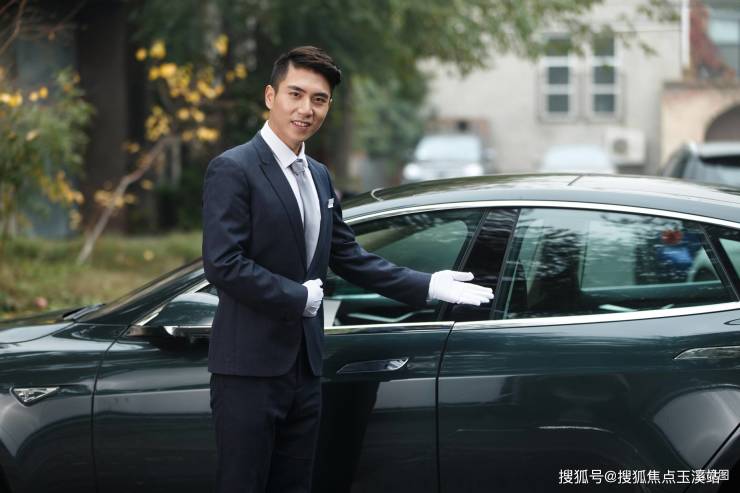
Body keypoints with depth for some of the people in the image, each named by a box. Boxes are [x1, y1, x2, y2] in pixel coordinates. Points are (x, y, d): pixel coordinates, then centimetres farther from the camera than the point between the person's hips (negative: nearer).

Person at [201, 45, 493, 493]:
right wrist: (300, 297, -12)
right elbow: (223, 264, -20)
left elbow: (351, 258, 20)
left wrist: (429, 286, 13)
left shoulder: (319, 176, 16)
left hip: (303, 367, 8)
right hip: (250, 367, -8)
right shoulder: (233, 170, -11)